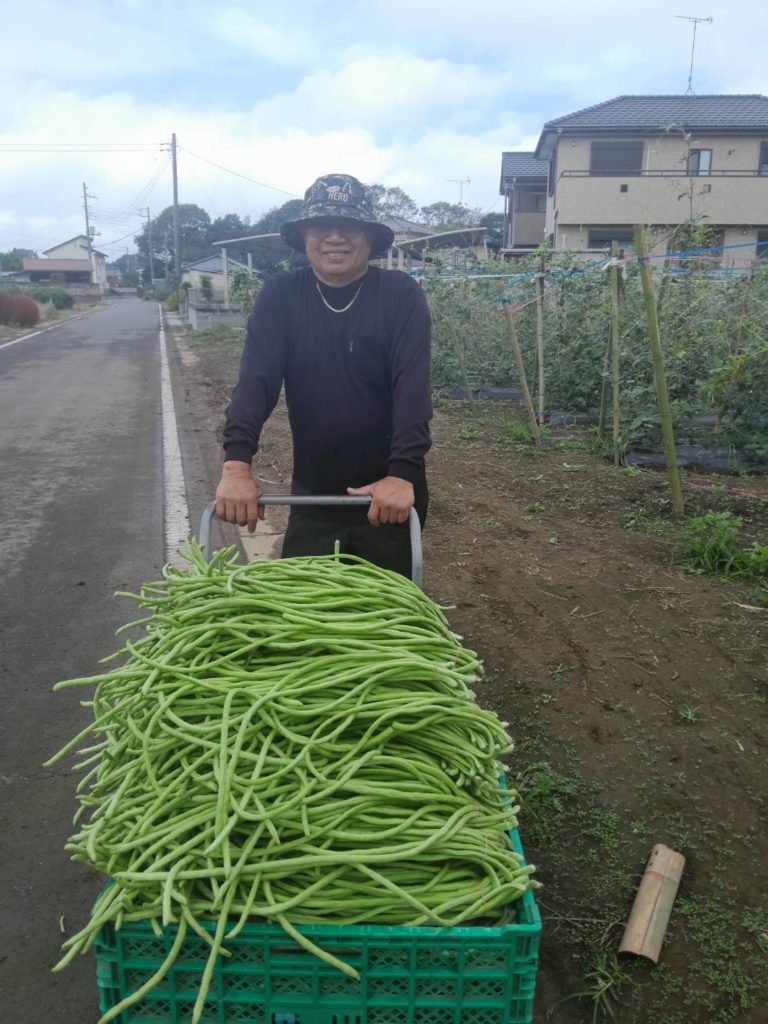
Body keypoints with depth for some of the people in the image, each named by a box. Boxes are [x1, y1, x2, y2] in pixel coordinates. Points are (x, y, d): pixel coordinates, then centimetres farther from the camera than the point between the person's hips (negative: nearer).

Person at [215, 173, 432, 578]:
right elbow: (256, 379, -13)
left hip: (389, 490, -1)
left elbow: (412, 387, -18)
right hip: (313, 495, 2)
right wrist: (236, 464, -28)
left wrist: (403, 473, -32)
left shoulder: (400, 295, -8)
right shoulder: (279, 296, -2)